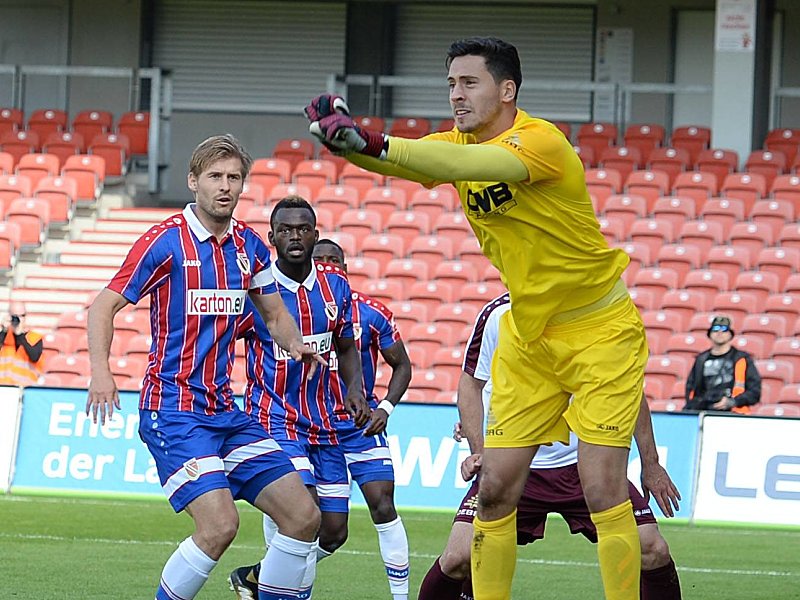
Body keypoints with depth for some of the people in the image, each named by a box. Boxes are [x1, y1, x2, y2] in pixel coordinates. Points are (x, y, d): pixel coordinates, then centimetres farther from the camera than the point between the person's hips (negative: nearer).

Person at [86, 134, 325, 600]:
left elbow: (275, 314, 23)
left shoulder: (250, 246, 9)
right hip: (174, 410, -7)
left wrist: (295, 343, 0)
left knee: (304, 517, 0)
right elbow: (105, 305, -8)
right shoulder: (166, 241, -9)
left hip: (225, 411, 7)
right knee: (220, 524, -23)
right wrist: (101, 370, -24)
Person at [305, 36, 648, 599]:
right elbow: (387, 159, -11)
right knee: (496, 488, 1)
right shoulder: (458, 143, 2)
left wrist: (373, 141, -48)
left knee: (603, 490, -14)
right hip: (527, 336, 7)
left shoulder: (540, 141, -22)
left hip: (600, 331, -7)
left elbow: (471, 165, -40)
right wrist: (342, 135, -33)